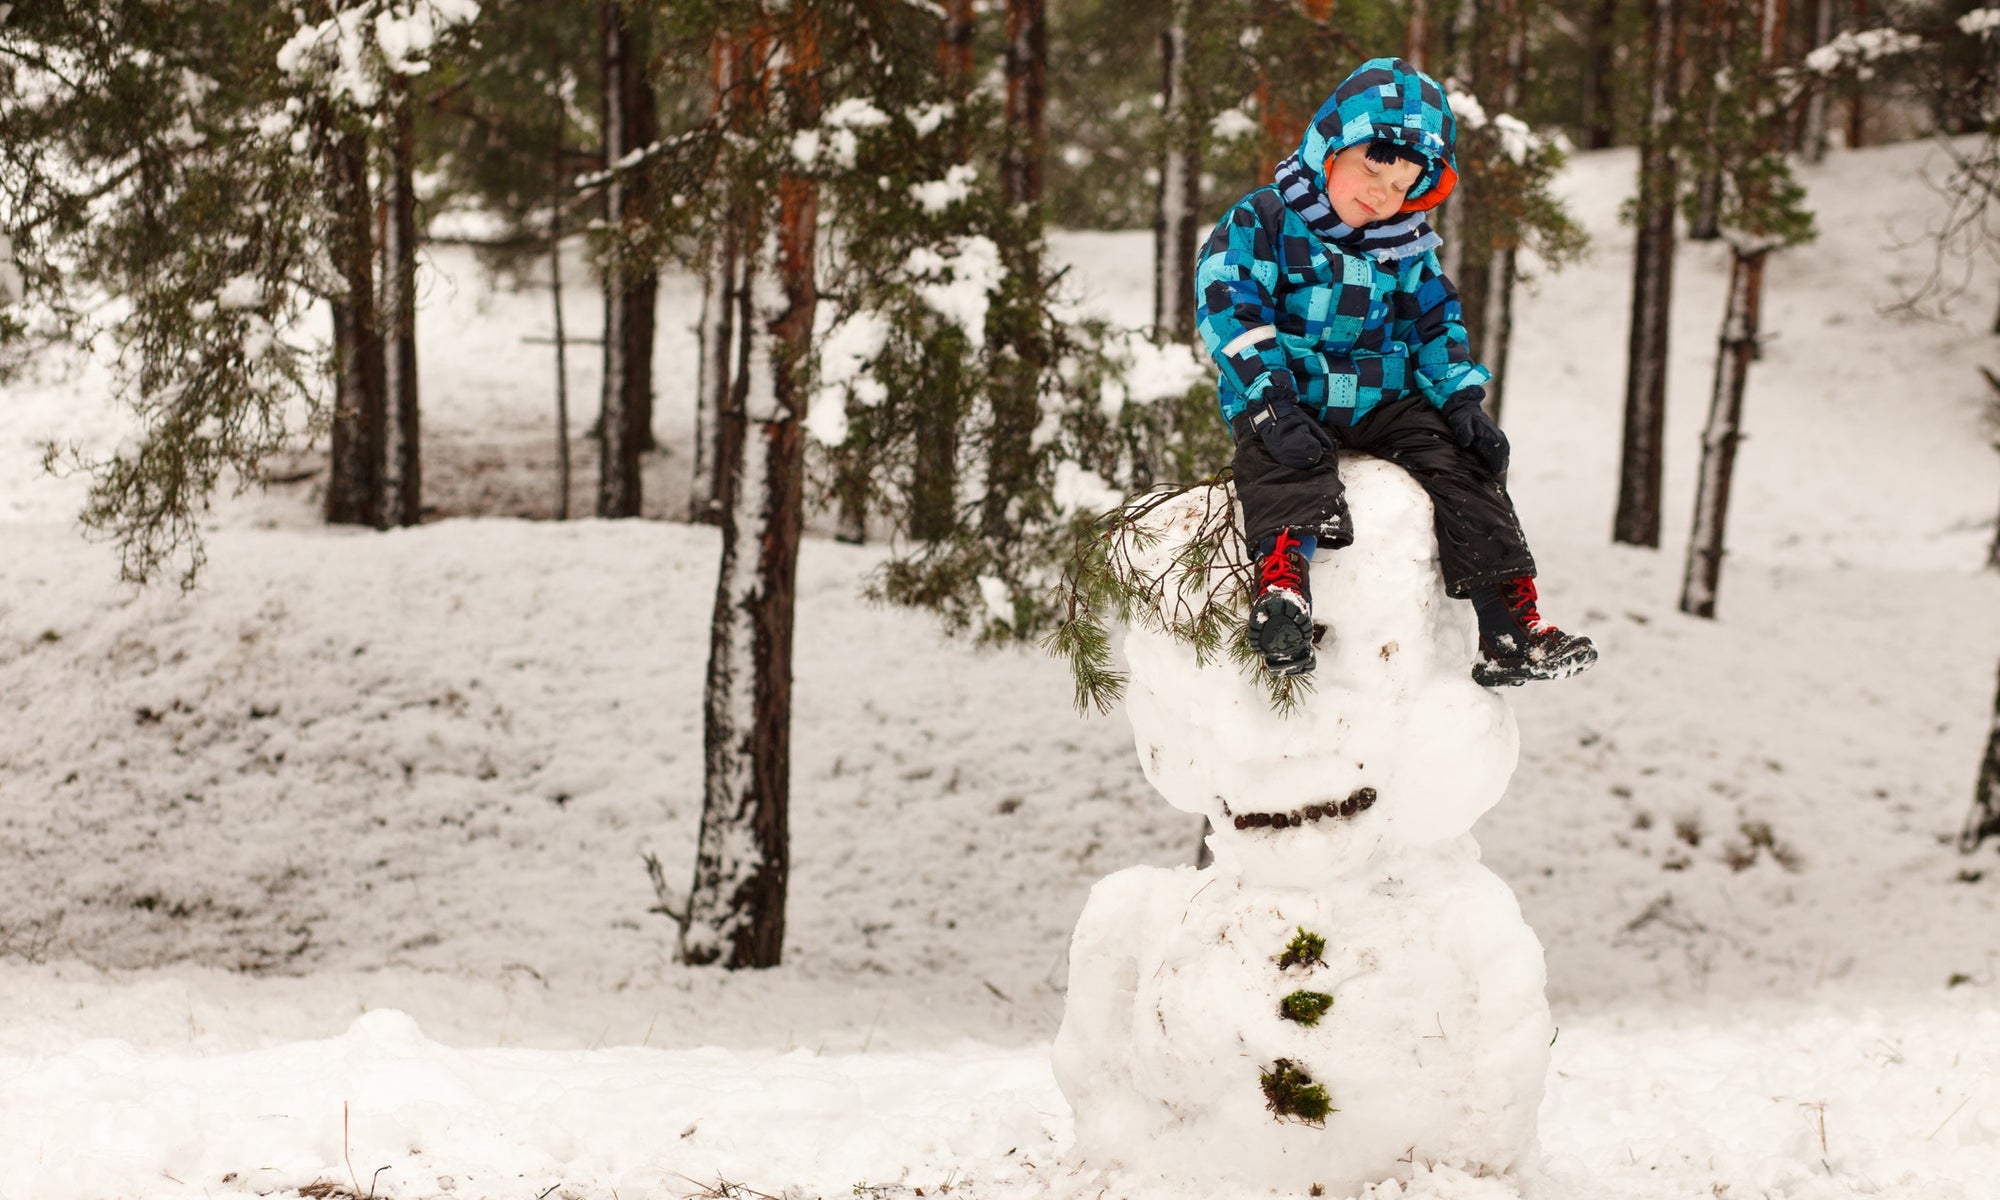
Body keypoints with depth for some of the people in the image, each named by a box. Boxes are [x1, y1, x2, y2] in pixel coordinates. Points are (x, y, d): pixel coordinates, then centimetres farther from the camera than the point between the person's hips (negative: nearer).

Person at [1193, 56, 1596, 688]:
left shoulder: (1407, 248, 12)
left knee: (1463, 463, -14)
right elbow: (1229, 308, -16)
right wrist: (1272, 407, -27)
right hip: (1286, 398, -4)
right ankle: (1281, 580, -58)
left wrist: (1461, 399, -1)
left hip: (1383, 401, 4)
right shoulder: (1263, 222, -6)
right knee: (1287, 468, -36)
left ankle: (1511, 625, -18)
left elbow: (1435, 327, 18)